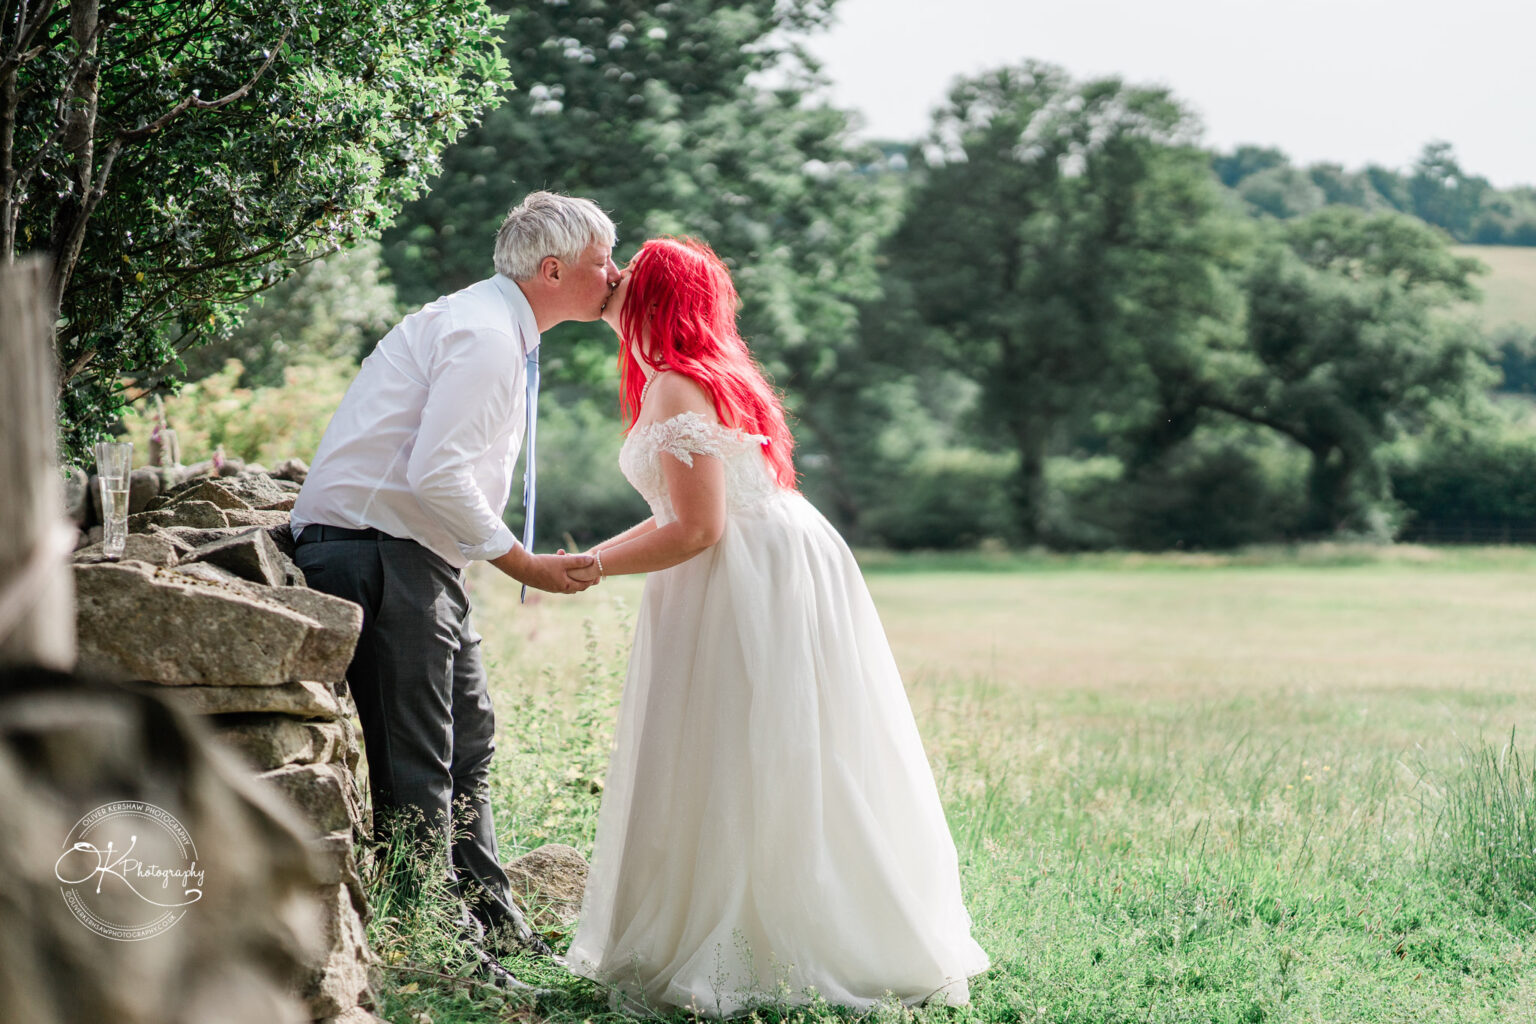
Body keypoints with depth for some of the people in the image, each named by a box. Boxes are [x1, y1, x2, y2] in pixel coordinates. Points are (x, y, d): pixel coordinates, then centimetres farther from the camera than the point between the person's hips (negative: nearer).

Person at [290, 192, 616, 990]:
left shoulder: (502, 332, 16)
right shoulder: (482, 334, -17)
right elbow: (436, 475, -25)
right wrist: (525, 565, -18)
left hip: (417, 558, 11)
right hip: (376, 556, -11)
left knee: (468, 737, 18)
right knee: (416, 766, -7)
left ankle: (491, 920, 28)